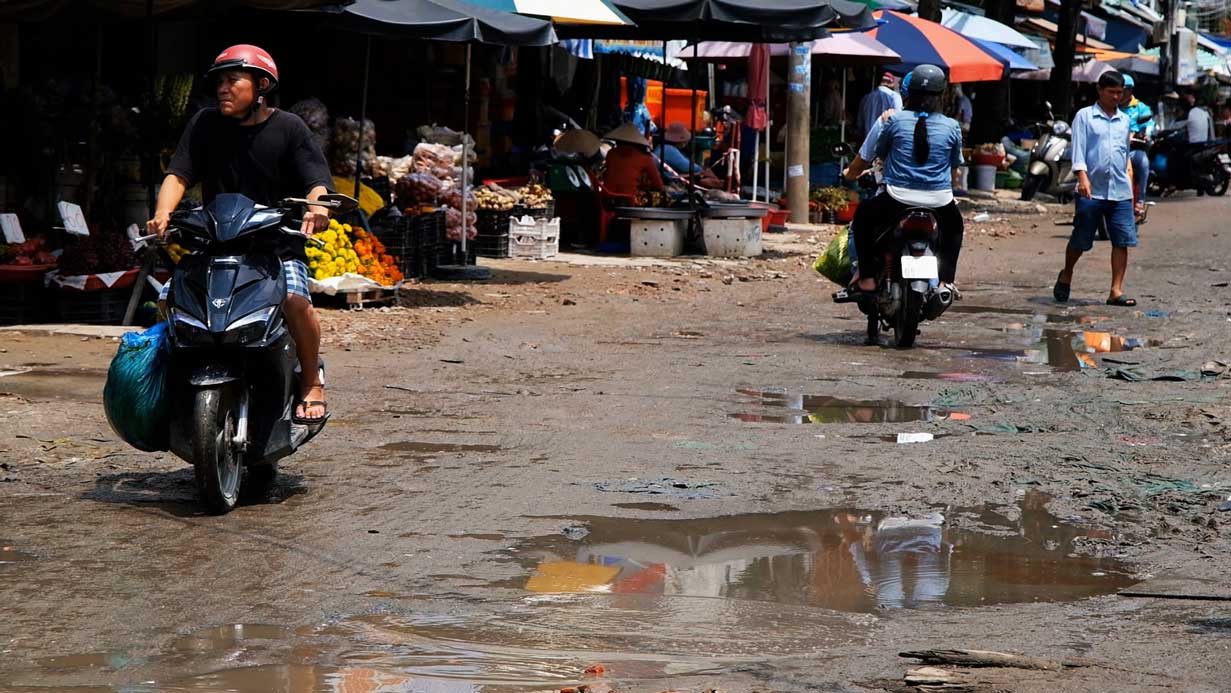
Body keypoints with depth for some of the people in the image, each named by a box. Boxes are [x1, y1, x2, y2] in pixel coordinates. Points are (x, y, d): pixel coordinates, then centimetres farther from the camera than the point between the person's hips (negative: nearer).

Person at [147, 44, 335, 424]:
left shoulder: (288, 128, 1)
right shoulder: (206, 124, 8)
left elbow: (317, 182, -7)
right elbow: (178, 175, 0)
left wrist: (315, 207, -32)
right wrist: (163, 212, -21)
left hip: (278, 247, -3)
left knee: (295, 299, -31)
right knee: (169, 298, -17)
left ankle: (311, 382, -7)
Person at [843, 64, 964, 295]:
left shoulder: (891, 120, -3)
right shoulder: (951, 127, 3)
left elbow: (864, 159, 2)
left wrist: (851, 173, 24)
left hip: (898, 200, -2)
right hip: (940, 204, 2)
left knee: (863, 216, 28)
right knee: (955, 226, 36)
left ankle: (867, 278, 16)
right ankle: (945, 280, 22)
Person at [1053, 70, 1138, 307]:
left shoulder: (1124, 120, 16)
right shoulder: (1084, 116, 1)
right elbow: (1078, 148, -7)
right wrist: (1083, 177, -21)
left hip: (1120, 191, 4)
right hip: (1092, 190, -4)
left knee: (1123, 241, -6)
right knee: (1080, 240, 5)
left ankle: (1116, 291, -4)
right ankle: (1066, 276, 31)